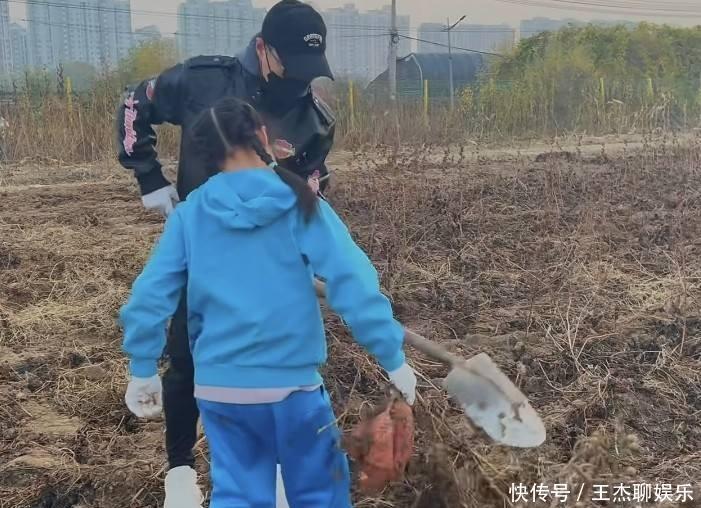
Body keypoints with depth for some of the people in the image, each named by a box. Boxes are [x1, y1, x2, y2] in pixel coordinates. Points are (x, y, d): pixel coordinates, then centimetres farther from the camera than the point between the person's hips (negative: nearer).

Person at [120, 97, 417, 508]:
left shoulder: (190, 214, -1)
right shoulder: (299, 204, -8)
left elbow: (149, 297, 0)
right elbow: (354, 284, -14)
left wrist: (144, 369, 12)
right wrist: (394, 358, -8)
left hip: (217, 389, 3)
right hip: (290, 384, -2)